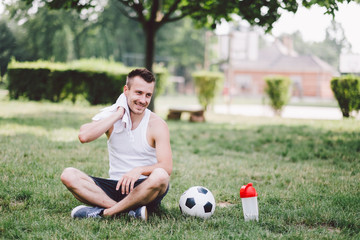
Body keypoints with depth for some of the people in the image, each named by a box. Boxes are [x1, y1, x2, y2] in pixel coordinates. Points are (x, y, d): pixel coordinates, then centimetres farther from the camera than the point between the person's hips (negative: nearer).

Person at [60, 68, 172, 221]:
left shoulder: (157, 125, -3)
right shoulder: (111, 118, 4)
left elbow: (167, 167, -14)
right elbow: (84, 136, -17)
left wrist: (139, 170, -33)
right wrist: (118, 114, -13)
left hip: (143, 189, -2)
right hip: (115, 187, 3)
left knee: (160, 176, -36)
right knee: (68, 175, -19)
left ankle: (104, 212, -26)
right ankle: (131, 210, -31)